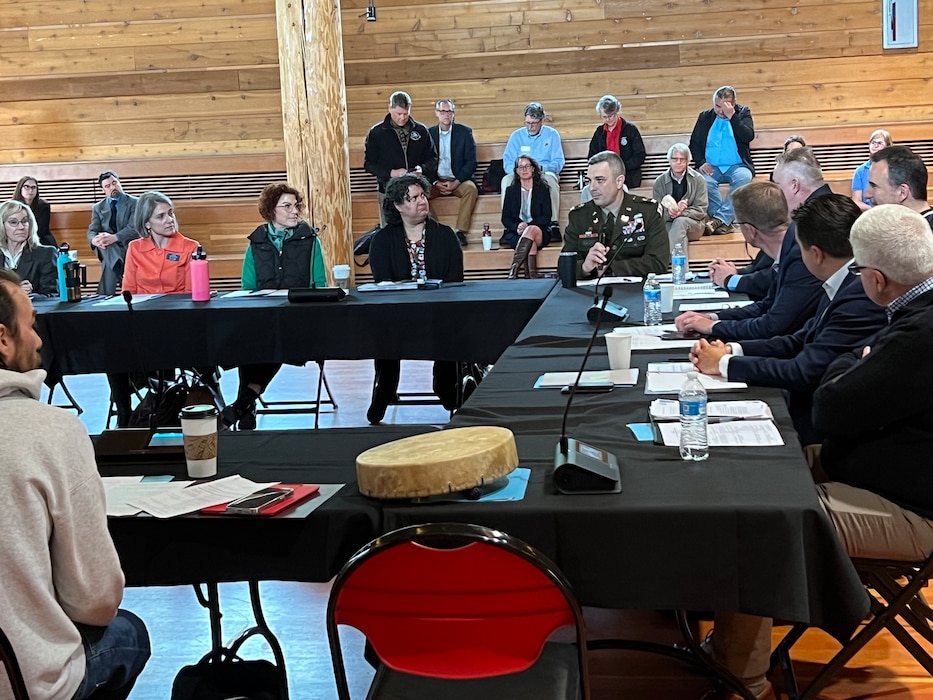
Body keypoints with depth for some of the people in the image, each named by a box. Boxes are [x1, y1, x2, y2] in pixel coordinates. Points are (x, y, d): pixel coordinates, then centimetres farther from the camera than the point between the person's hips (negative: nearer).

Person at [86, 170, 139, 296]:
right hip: (108, 251, 1)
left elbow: (134, 228, -9)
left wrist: (114, 237, -27)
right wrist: (94, 240, -21)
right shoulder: (98, 208, 16)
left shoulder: (134, 203, 5)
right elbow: (91, 232, 6)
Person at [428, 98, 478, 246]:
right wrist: (435, 183, -12)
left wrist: (456, 183, -15)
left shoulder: (465, 132, 4)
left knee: (471, 188, -33)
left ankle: (460, 232, -30)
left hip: (458, 180, -1)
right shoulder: (428, 133, 8)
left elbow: (471, 162, -2)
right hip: (436, 181, 1)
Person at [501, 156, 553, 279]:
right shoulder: (511, 190, 16)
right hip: (516, 233, 1)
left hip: (540, 232, -1)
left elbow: (546, 217, 2)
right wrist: (516, 227, -14)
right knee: (531, 243, -35)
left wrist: (527, 225, -16)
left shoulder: (543, 190, 11)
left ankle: (514, 269, -49)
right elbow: (505, 218, 9)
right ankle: (531, 276, -46)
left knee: (531, 230, -38)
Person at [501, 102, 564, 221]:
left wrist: (541, 168, -18)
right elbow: (507, 163, 7)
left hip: (545, 173, -2)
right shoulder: (516, 135, 14)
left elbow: (559, 162, 1)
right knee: (507, 180, -31)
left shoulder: (552, 134, 9)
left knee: (550, 179, -38)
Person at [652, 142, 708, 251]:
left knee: (680, 222, -35)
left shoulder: (698, 179, 2)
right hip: (667, 223, 0)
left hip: (693, 223, 0)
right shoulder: (660, 181, 6)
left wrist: (680, 213, -23)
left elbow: (701, 210, -4)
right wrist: (670, 212, -26)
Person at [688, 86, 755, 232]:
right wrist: (701, 162, -6)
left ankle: (721, 218, -35)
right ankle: (726, 221, -30)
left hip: (736, 166, -1)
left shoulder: (743, 113, 8)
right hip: (711, 167, 1)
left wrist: (732, 116, -14)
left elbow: (748, 137, -8)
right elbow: (694, 143, 12)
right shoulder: (705, 116, 13)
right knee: (704, 181, -33)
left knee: (744, 178, -35)